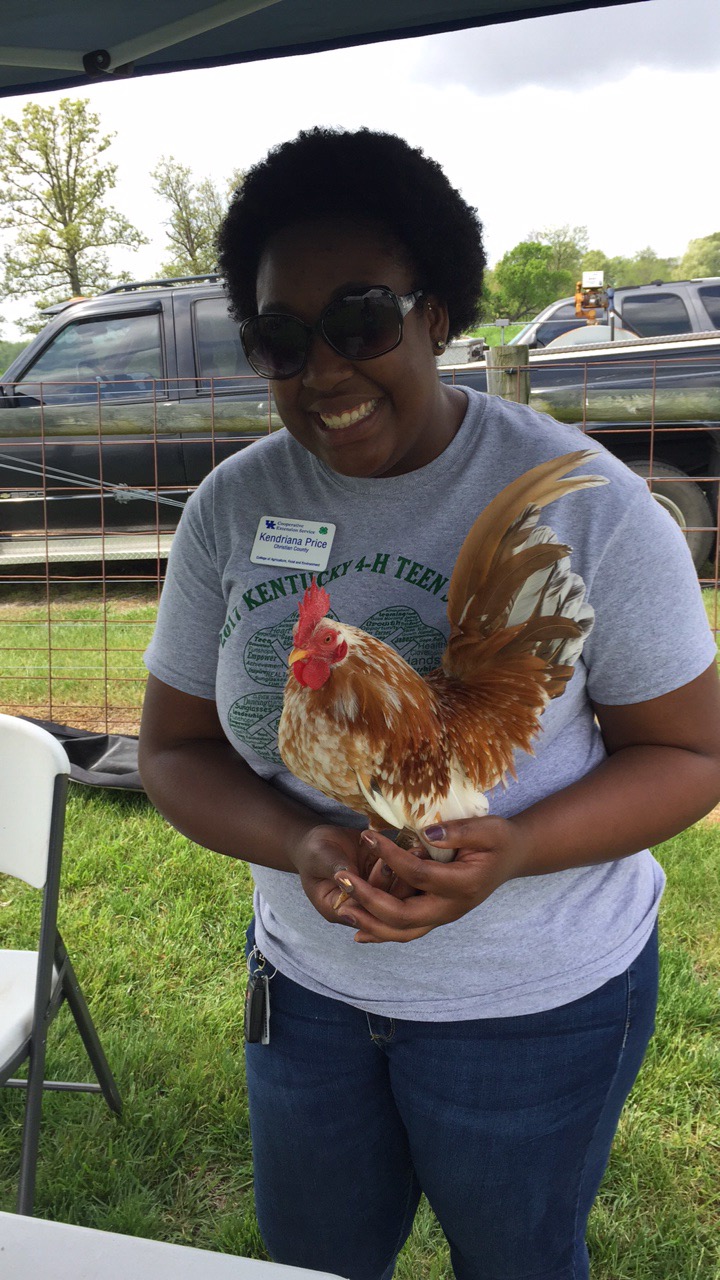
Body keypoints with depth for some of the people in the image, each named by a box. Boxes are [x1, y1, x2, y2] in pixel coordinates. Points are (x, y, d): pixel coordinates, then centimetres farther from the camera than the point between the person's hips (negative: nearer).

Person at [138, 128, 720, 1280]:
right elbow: (177, 752, -3)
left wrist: (513, 851, -30)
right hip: (308, 980, 4)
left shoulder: (585, 504, -19)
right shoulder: (230, 509, -8)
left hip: (538, 999, -3)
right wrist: (302, 846, -23)